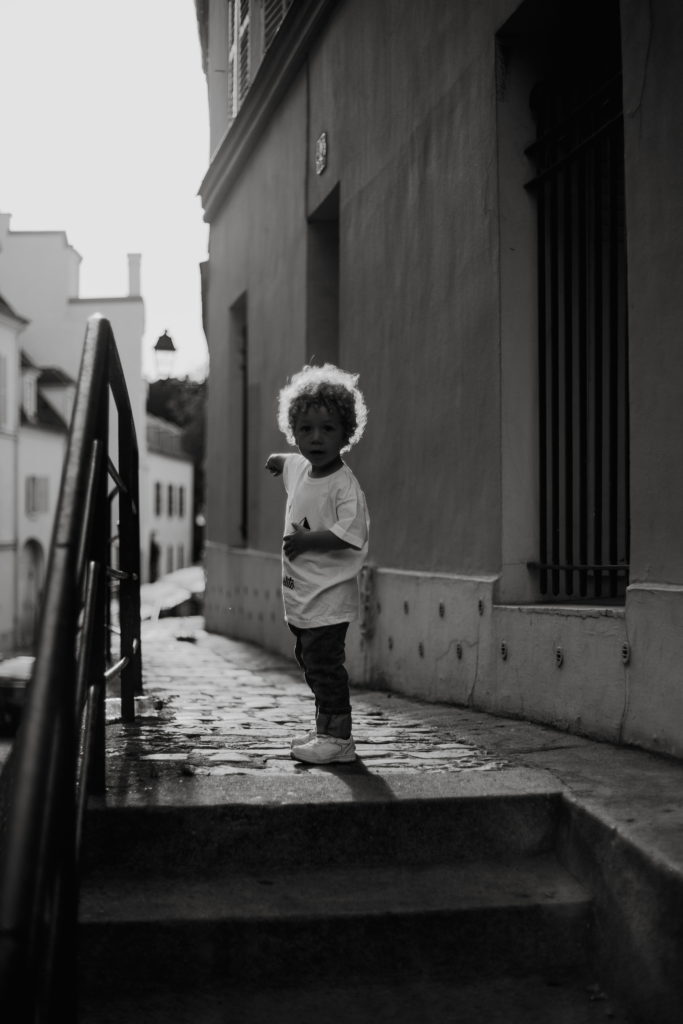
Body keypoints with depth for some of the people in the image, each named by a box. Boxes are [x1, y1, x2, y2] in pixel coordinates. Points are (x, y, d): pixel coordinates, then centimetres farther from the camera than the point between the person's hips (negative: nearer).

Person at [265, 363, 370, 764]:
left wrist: (305, 541, -23)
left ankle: (339, 736, 0)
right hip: (300, 594, 9)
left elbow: (351, 536, -27)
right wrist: (277, 460, 20)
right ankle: (326, 728, 27)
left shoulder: (345, 485, -17)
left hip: (329, 597, -9)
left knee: (324, 662, -8)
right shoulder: (299, 468, 8)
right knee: (310, 661, 16)